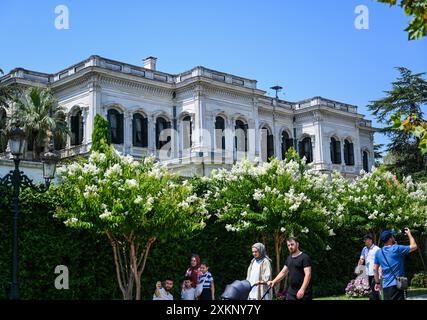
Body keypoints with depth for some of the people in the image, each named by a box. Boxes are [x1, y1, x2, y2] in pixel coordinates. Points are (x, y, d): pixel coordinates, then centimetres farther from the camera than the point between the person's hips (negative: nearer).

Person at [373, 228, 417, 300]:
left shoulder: (378, 252, 7)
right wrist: (409, 234, 10)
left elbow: (375, 269, 9)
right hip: (396, 285, -6)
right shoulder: (396, 249, -11)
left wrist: (377, 282, 17)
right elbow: (414, 246, -2)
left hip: (385, 286, 6)